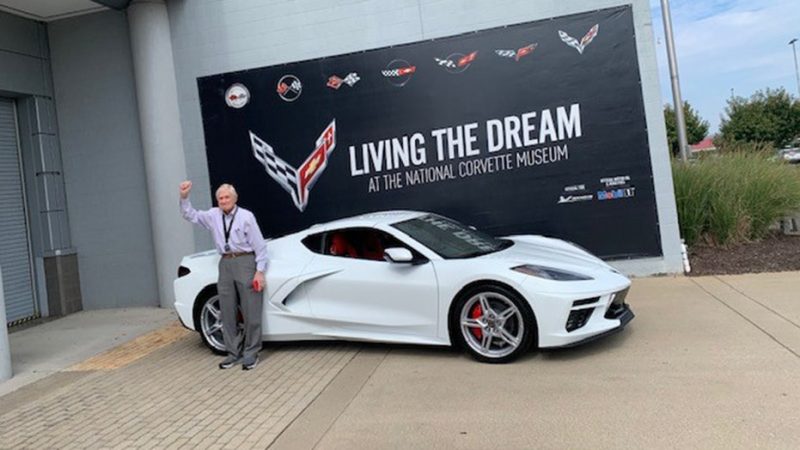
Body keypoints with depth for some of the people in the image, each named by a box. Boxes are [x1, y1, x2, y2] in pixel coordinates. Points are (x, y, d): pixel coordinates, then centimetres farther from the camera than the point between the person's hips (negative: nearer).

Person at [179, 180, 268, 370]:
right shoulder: (213, 215, 10)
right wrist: (184, 197, 2)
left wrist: (260, 271, -11)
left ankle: (251, 353, 7)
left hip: (245, 262, -5)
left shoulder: (246, 216, -6)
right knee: (227, 311, 8)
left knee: (251, 311, -2)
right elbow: (190, 215, 20)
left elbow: (259, 246, -6)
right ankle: (233, 352, 18)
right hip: (225, 264, 6)